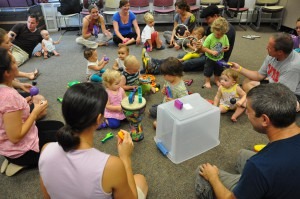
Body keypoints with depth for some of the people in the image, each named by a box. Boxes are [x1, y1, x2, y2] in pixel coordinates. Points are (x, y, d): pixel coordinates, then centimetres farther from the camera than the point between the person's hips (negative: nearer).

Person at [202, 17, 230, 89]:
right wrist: (212, 52, -33)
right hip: (210, 59, -4)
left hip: (220, 58, 4)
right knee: (208, 71, 7)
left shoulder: (225, 37, -11)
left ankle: (217, 80, 43)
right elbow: (203, 48, -22)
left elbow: (227, 46, 3)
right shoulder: (210, 38, -24)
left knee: (219, 70, 20)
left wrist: (226, 48, -21)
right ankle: (207, 81, 29)